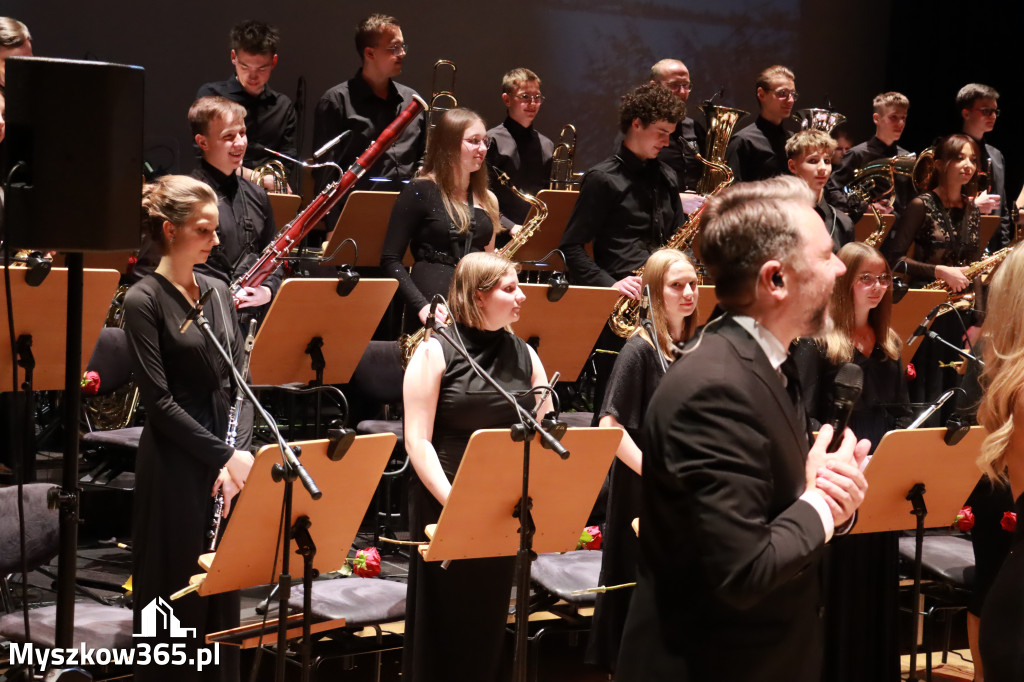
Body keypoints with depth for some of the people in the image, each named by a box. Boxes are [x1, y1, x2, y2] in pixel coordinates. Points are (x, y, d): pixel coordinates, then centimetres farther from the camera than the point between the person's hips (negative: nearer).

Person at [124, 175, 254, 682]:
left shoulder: (218, 292, 10)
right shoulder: (144, 301, -10)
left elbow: (237, 384, 9)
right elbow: (159, 401, -15)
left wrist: (238, 454, -5)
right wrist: (224, 455, -17)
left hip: (226, 461, 6)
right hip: (174, 466, -6)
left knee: (223, 592, 11)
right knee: (175, 596, 1)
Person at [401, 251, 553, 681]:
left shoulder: (523, 355, 9)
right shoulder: (436, 353, -6)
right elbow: (418, 440, -11)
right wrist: (452, 501, -22)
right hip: (445, 505, -4)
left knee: (488, 623, 9)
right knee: (442, 625, 2)